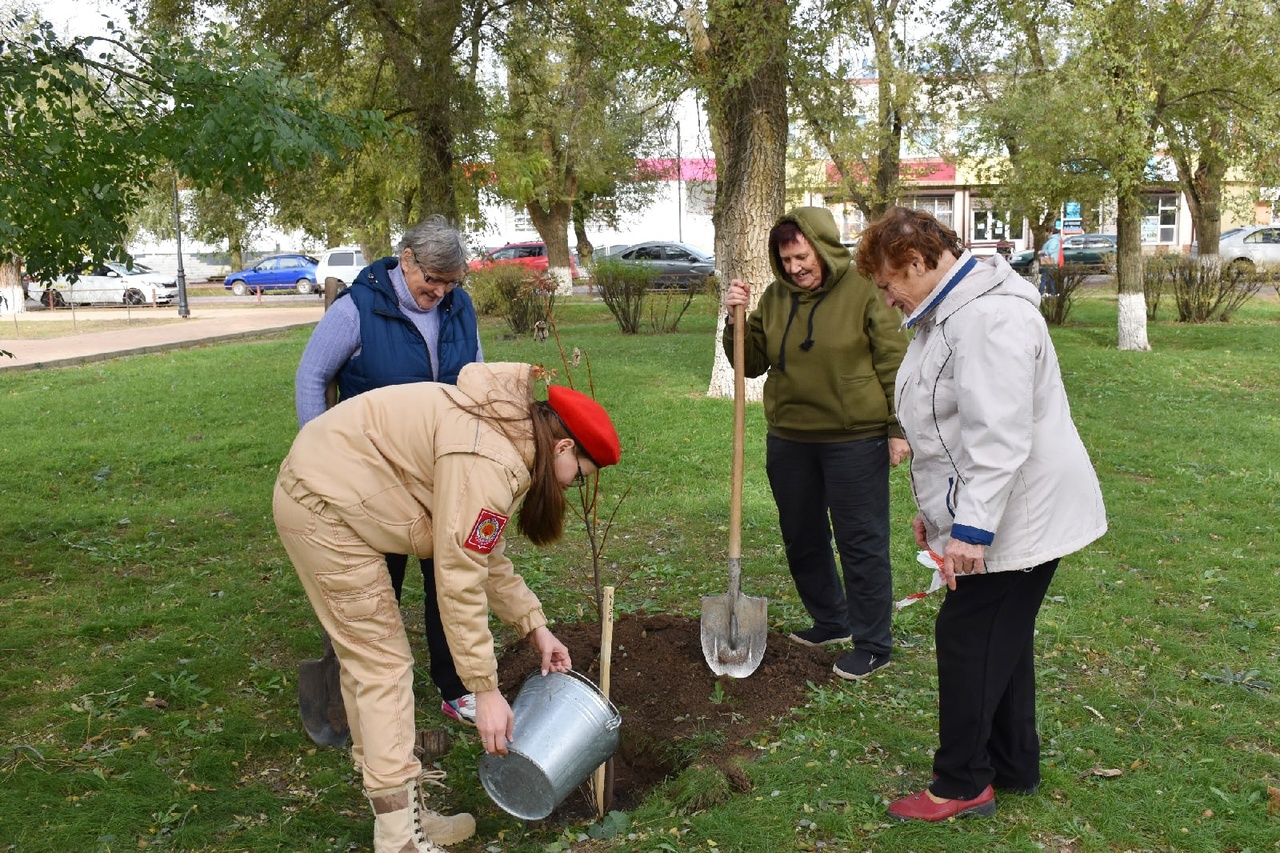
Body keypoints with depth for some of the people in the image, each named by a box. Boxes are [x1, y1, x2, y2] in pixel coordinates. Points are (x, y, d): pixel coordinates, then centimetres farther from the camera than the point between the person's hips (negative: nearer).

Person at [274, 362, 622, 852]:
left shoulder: (507, 433, 7)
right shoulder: (488, 464, -24)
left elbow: (486, 554, 15)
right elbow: (459, 582, -23)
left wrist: (534, 626, 14)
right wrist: (486, 690, -16)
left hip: (320, 493, 10)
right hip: (325, 505, -10)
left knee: (366, 659, 14)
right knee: (383, 663, -5)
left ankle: (402, 814, 24)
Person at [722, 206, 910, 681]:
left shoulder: (863, 290, -9)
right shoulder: (775, 297, 7)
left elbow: (894, 364, -8)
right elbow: (752, 363, 9)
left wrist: (899, 429, -10)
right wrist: (736, 321, -7)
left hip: (855, 440, -6)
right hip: (789, 440, 6)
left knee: (861, 543, 2)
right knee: (802, 540, 17)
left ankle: (873, 644, 16)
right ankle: (830, 620, 37)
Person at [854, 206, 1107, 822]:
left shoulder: (989, 316, -22)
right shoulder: (947, 313, 13)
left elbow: (998, 436, -29)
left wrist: (971, 526, -28)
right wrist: (935, 506, 23)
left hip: (1017, 517, -10)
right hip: (981, 516, 10)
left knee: (967, 639, -2)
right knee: (1001, 640, 17)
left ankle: (962, 783, 13)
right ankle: (1012, 767, 32)